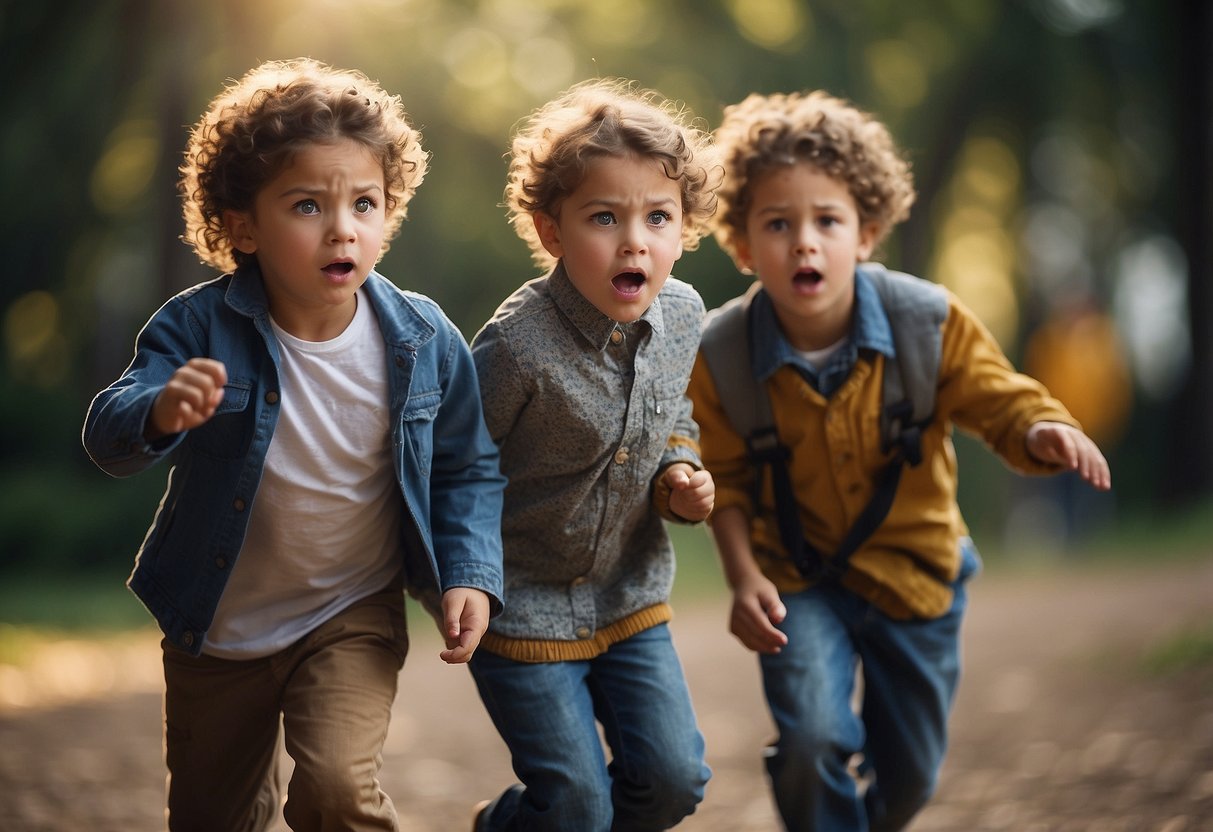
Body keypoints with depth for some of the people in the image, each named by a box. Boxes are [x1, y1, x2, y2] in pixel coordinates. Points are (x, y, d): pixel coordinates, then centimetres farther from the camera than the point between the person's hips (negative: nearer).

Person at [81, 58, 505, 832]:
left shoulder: (426, 342, -15)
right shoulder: (200, 328, -19)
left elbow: (469, 469, -3)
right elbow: (108, 437, -29)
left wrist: (470, 574, -16)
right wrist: (160, 412, -51)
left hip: (353, 621, -1)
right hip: (216, 625, 1)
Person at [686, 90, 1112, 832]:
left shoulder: (931, 323, -19)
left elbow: (1002, 402, -13)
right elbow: (726, 479, -5)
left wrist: (1047, 434, -35)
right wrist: (744, 576, -16)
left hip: (916, 571, 2)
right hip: (799, 578, -1)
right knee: (814, 737, -24)